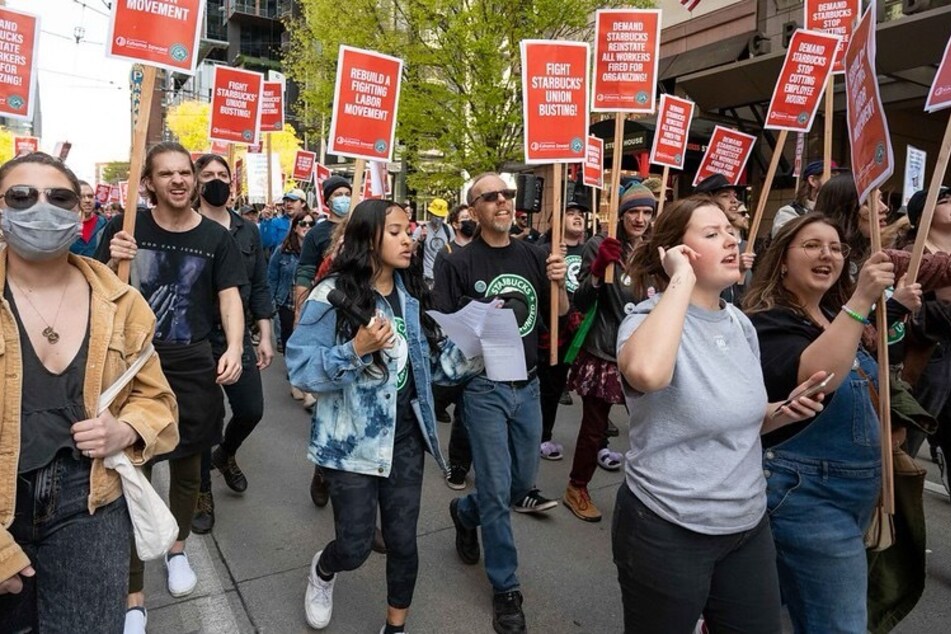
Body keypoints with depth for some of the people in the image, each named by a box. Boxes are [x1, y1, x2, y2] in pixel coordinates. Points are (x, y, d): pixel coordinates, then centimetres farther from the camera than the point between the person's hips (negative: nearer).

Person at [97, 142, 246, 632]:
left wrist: (234, 348, -19)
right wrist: (114, 263, -22)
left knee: (186, 466, 16)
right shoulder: (126, 227, -2)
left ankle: (177, 549, 43)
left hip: (193, 365, 1)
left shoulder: (216, 237, 0)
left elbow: (230, 297, -2)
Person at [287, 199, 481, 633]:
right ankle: (323, 570, 45)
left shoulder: (411, 292, 4)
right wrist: (356, 351, -30)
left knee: (403, 541, 11)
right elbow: (300, 368, -17)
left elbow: (429, 360, 7)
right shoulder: (334, 293, -14)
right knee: (355, 547, 6)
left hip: (406, 434, 5)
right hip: (354, 440, -4)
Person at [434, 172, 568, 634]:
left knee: (524, 482, 19)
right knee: (497, 490, 2)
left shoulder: (532, 255, 3)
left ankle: (465, 512, 48)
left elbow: (559, 312, 8)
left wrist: (558, 283, -11)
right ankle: (505, 587, 23)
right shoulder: (459, 263, -10)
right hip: (484, 388, -5)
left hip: (527, 385, 5)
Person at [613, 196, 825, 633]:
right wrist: (682, 280, -31)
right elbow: (646, 372, -43)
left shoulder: (741, 323, 5)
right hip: (668, 531, -6)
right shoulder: (650, 316, -17)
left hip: (748, 525, 7)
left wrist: (784, 411, -3)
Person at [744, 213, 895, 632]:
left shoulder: (835, 315, 10)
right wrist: (860, 300, -36)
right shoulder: (769, 322, -16)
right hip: (806, 491, -9)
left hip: (857, 488, 9)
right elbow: (813, 378, -35)